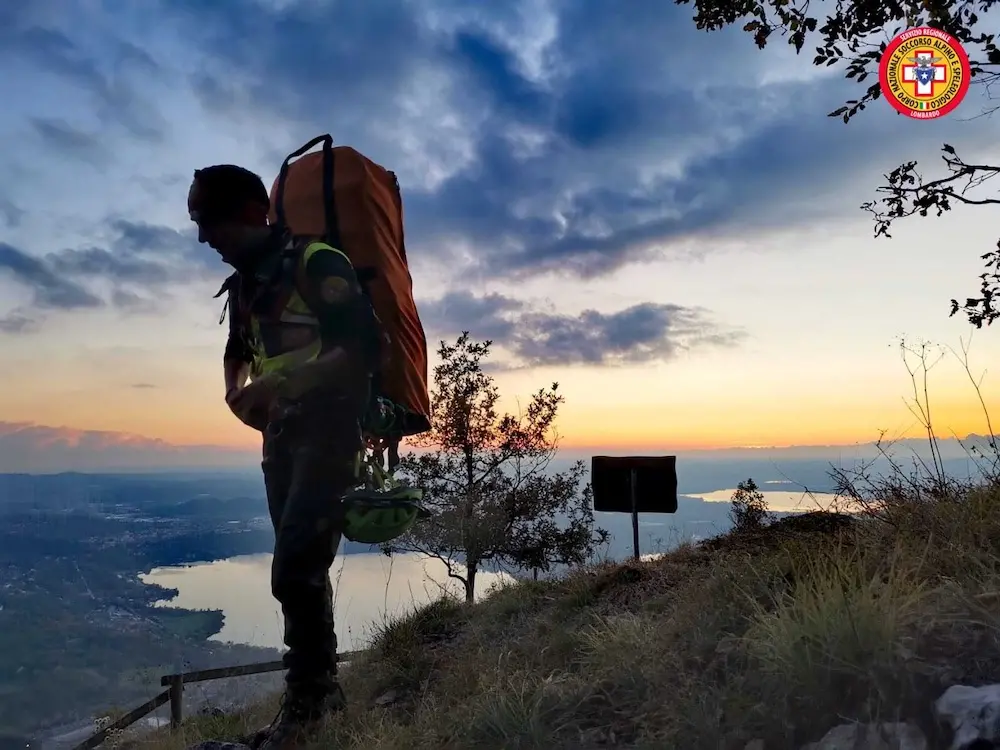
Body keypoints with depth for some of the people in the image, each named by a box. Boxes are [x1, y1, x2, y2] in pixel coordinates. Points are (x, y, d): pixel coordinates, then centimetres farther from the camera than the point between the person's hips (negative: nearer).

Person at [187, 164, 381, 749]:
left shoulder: (316, 263, -10)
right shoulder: (244, 284, 15)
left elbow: (364, 348, -20)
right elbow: (238, 353, 30)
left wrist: (283, 383, -25)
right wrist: (239, 394, 9)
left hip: (329, 428, -8)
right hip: (282, 434, 8)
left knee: (294, 569, -14)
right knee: (300, 568, 12)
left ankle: (307, 697, 6)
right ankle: (324, 684, 27)